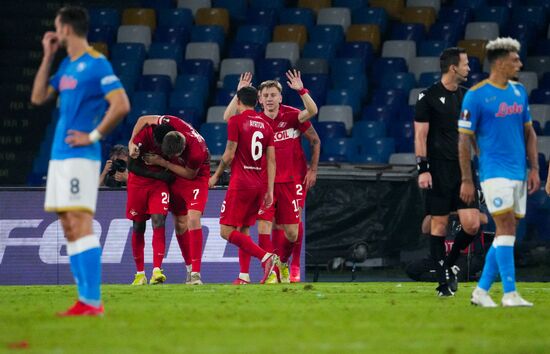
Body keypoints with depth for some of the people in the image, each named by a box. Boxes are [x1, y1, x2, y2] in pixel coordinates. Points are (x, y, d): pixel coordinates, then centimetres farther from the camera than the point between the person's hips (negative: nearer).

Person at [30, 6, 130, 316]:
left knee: (80, 225, -13)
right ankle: (85, 301, 9)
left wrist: (93, 136, -13)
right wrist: (48, 57, 17)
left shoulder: (96, 64, -10)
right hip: (59, 156, 9)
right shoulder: (66, 66, 17)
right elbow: (38, 97, 21)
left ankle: (93, 302, -15)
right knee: (69, 229, 8)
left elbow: (121, 105, -16)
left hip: (80, 156, -9)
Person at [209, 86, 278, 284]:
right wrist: (270, 190, 9)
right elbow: (271, 161, 8)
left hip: (241, 184, -7)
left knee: (227, 231, -7)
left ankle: (265, 256, -23)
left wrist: (216, 176, 6)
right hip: (260, 184, 7)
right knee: (244, 229, 14)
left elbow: (229, 155, -8)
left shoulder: (236, 121, -6)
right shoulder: (265, 125, 11)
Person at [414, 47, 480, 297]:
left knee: (472, 225, -6)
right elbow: (420, 135, -6)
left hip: (464, 168, 5)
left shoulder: (467, 96, 12)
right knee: (439, 225, -1)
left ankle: (450, 264, 18)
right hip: (440, 170, -5)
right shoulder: (429, 97, -5)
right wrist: (423, 169, -13)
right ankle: (443, 280, 6)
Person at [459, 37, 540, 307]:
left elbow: (529, 132, 18)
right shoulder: (476, 95, -8)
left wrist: (534, 168, 8)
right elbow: (464, 139, -7)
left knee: (507, 232, 6)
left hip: (518, 173, 7)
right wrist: (466, 180, -9)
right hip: (494, 172, -7)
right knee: (506, 227, -14)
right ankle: (510, 294, -14)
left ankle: (481, 291, 13)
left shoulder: (519, 91, 12)